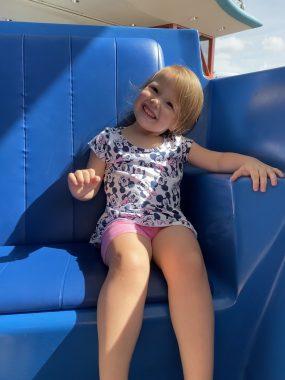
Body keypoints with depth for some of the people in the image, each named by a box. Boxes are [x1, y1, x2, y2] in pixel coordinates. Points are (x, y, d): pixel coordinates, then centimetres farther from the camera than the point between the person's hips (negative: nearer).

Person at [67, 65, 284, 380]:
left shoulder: (178, 145, 23)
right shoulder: (109, 139, 19)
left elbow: (218, 160, 15)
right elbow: (89, 189, 17)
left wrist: (249, 160, -7)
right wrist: (81, 187, -8)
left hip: (170, 221, 2)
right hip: (122, 219, -1)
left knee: (190, 263, -34)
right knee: (131, 263, -38)